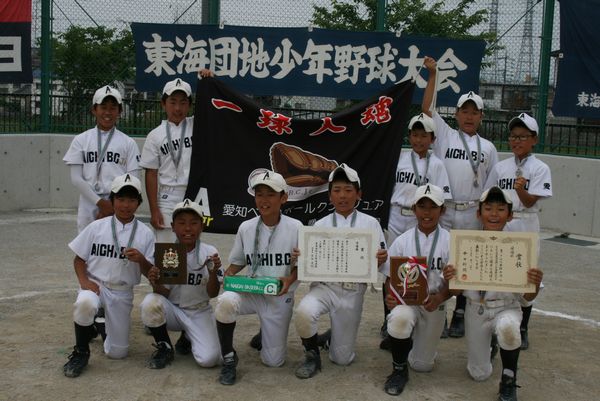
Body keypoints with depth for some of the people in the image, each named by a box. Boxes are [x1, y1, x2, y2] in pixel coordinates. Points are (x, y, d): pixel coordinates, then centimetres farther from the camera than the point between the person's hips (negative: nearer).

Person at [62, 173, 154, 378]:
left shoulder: (145, 233, -3)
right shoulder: (97, 227, -3)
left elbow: (150, 273, -3)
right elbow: (79, 259, 3)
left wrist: (141, 260, -24)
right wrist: (84, 281, -14)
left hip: (123, 292, 1)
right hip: (95, 283, -1)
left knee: (117, 352, 3)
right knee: (84, 304, -38)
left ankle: (106, 328, 39)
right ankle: (81, 352, -12)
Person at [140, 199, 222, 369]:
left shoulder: (209, 253, -9)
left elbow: (213, 294, -10)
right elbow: (164, 293, -8)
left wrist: (213, 272, -29)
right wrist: (156, 283, -31)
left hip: (199, 312, -1)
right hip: (172, 309, 1)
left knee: (209, 359, -22)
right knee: (150, 302, -31)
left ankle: (188, 337, 15)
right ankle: (165, 348, -5)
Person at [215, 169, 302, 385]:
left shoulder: (295, 228, -9)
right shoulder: (246, 228, -3)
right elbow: (237, 262, 8)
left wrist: (291, 279, -21)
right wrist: (228, 275, -13)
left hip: (280, 297, -1)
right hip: (251, 293, 1)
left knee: (273, 361, 1)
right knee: (226, 301, -35)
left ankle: (270, 335, 38)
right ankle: (229, 358, -11)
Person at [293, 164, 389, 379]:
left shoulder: (370, 224, 0)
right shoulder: (320, 226, 3)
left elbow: (381, 267, 0)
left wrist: (381, 261, -23)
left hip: (353, 292, 0)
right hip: (324, 286, 0)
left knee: (342, 359, 4)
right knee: (303, 312, -34)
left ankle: (335, 336, 41)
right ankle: (312, 356, -4)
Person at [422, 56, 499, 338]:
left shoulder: (487, 148, 12)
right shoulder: (445, 136, 7)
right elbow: (426, 109, -4)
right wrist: (433, 75, -9)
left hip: (472, 214, 1)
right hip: (442, 211, -1)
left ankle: (460, 316, 17)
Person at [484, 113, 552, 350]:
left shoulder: (540, 168, -4)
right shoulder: (500, 168, 7)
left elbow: (530, 201, -14)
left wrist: (520, 188, -34)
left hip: (524, 227, -3)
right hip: (499, 227, 3)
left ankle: (522, 330, 15)